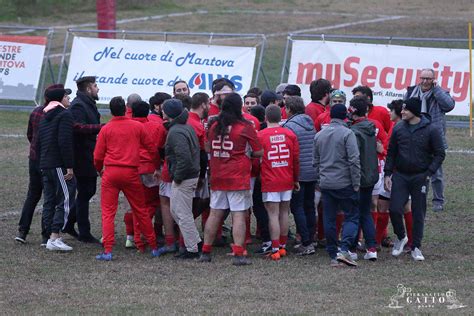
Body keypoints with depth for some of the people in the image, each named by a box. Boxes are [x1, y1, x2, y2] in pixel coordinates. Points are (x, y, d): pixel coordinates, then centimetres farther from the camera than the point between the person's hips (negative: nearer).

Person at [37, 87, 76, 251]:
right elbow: (65, 142, -19)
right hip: (59, 165, -9)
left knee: (49, 202, 11)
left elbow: (38, 143, 21)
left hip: (45, 164, 9)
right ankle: (55, 238, -16)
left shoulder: (45, 118, 19)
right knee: (65, 201, -8)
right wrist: (69, 166, -18)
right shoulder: (65, 115, -9)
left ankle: (48, 237, 12)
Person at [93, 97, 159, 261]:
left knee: (108, 212, 2)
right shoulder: (137, 127, 2)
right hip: (131, 173, 1)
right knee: (141, 211, 12)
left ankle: (108, 251, -9)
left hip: (110, 173, -1)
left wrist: (99, 170, 24)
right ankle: (154, 247, 18)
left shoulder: (106, 130, 1)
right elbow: (152, 148, 8)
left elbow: (98, 156, 3)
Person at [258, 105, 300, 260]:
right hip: (287, 181, 3)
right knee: (284, 213, 14)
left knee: (273, 215, -2)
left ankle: (275, 250, -4)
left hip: (269, 182, -3)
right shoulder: (290, 134, 0)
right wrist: (296, 179, 17)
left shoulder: (260, 135, -9)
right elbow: (296, 159, 6)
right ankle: (283, 247, 20)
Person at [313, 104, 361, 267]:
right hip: (344, 184, -5)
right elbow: (354, 160, -14)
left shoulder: (319, 135, 10)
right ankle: (344, 250, -17)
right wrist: (356, 183, -8)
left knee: (329, 219, 10)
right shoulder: (347, 134, -9)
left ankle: (333, 255, 10)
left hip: (326, 184, 5)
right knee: (351, 217, 1)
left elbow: (316, 161, 17)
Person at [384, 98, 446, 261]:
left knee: (418, 213, 3)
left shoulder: (431, 130, -6)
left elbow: (440, 154, -2)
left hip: (420, 178, -2)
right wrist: (387, 174, 4)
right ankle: (401, 237, 18)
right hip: (400, 176, 2)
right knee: (395, 209, -7)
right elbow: (391, 153, 11)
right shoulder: (398, 129, 4)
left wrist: (429, 173, -11)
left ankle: (416, 247, 12)